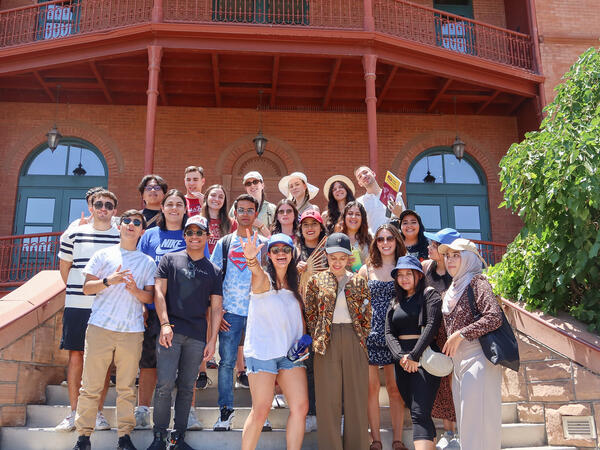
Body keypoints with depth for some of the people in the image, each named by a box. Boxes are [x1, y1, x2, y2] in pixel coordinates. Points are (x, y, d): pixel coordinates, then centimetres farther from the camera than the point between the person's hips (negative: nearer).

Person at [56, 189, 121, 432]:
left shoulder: (123, 237, 3)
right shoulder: (74, 234, 6)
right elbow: (64, 266, 15)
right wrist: (76, 291, 13)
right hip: (77, 305, 1)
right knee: (75, 356, 4)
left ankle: (98, 412, 14)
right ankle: (74, 412, 15)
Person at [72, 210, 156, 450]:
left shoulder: (147, 262, 12)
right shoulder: (103, 255, 10)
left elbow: (150, 297, 8)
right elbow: (87, 287, 5)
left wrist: (135, 290, -12)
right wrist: (108, 281, -13)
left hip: (132, 331, 1)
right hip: (100, 328, -1)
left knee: (127, 387, 3)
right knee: (91, 385, 1)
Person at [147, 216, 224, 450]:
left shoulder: (214, 271, 13)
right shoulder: (170, 260, 8)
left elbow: (216, 308, 11)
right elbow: (159, 292, 1)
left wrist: (212, 340, 3)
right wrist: (165, 324, -11)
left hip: (197, 336, 2)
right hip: (171, 330, -2)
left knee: (187, 387, 6)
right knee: (165, 384, -7)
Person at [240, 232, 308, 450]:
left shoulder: (294, 283, 12)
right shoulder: (264, 280, -7)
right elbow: (258, 274, -33)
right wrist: (251, 260, -55)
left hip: (291, 352, 6)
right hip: (262, 351, -6)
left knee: (300, 407, 0)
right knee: (261, 410, -5)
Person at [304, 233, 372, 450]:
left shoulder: (358, 281, 9)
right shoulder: (316, 280, 6)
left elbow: (367, 314, 10)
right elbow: (310, 313, 6)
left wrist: (361, 337, 2)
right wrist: (318, 338, -1)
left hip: (354, 342, 1)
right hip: (327, 343, -1)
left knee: (356, 396, 4)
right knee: (328, 397, 1)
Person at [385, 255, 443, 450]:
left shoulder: (429, 294, 1)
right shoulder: (395, 303, 18)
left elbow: (432, 326, -11)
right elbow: (389, 333, 8)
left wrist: (414, 356, -16)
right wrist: (401, 356, -10)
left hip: (424, 359, -6)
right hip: (402, 363, 6)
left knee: (420, 414, -16)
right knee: (414, 410, 7)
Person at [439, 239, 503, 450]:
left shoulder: (476, 282, -8)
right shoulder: (452, 289, 16)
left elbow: (495, 317, -20)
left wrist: (460, 335, -17)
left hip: (477, 359, -8)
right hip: (458, 363, 8)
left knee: (477, 418, -7)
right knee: (465, 419, 11)